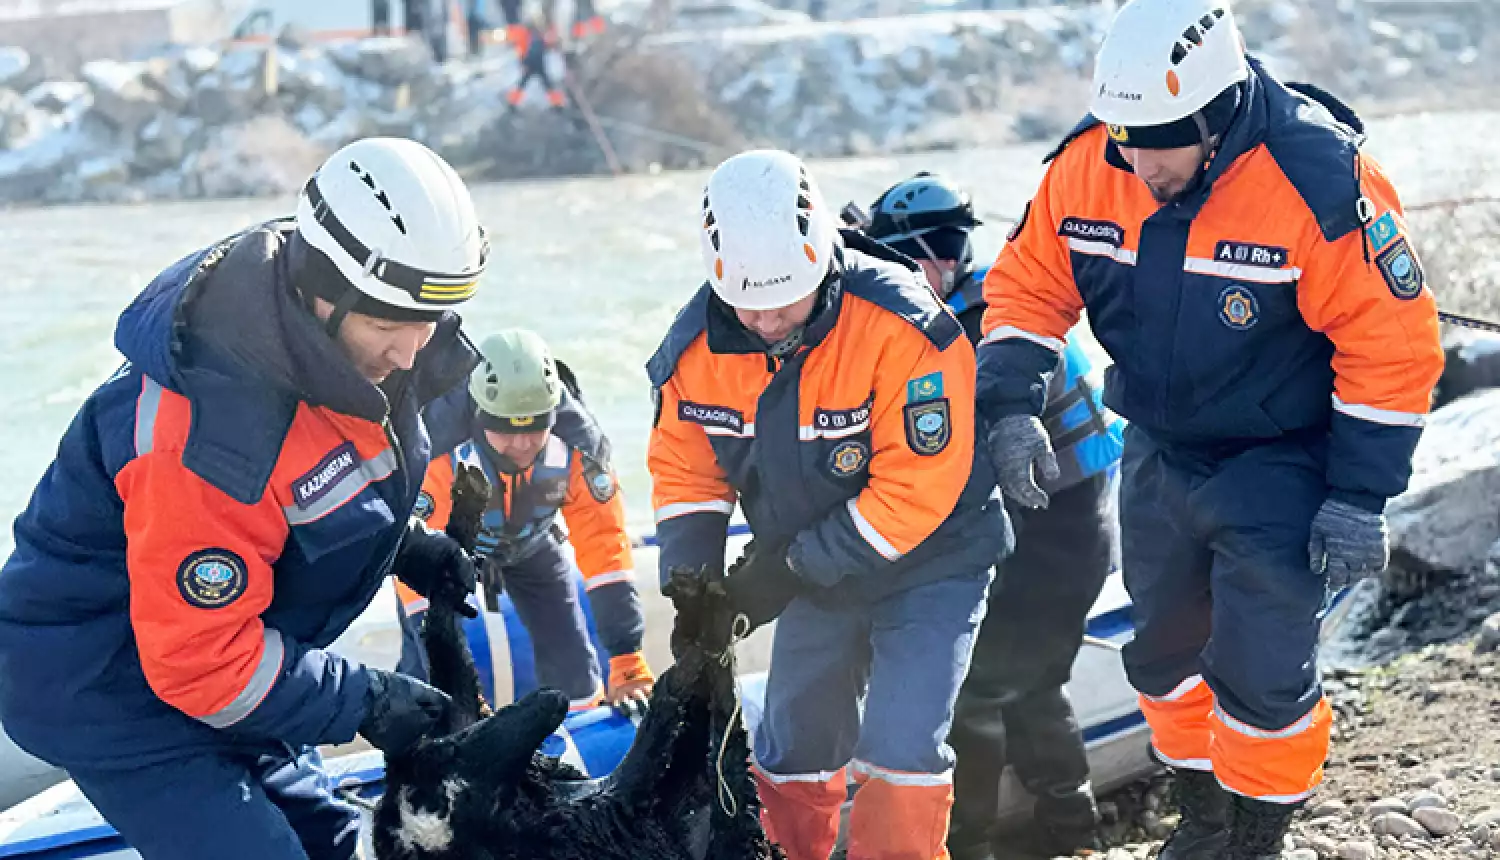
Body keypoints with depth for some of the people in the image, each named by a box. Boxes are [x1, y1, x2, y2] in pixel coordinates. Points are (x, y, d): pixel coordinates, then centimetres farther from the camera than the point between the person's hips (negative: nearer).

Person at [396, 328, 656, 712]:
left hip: (528, 544, 3)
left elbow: (604, 546, -26)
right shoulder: (440, 453, -41)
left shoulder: (578, 447, -32)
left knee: (573, 667, -3)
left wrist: (627, 660, -27)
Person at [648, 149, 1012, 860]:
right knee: (793, 750, 12)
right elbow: (684, 468, 1)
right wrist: (691, 577, -15)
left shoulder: (901, 327, -30)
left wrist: (784, 573, -25)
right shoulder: (697, 346, -13)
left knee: (899, 751, -15)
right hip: (813, 575, 5)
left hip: (927, 564, -5)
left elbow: (914, 488, -29)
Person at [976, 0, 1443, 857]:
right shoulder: (1087, 165, -12)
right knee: (1165, 654, 19)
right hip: (1159, 457, 5)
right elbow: (1029, 286, 0)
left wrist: (1359, 497, -18)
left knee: (1261, 674, -8)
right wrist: (1012, 406, -15)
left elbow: (1392, 343, -20)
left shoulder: (1320, 179, -25)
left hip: (1279, 469, -5)